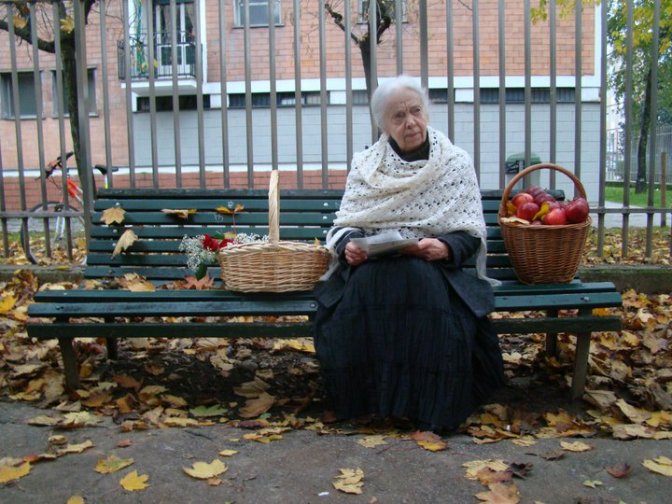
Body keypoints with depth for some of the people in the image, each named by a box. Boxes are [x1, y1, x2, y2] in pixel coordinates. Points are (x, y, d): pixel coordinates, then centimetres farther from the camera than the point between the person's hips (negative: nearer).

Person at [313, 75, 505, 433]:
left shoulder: (456, 162, 5)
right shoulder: (365, 165, 10)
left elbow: (471, 233, 2)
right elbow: (342, 224, 9)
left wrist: (445, 247, -20)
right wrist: (348, 245, -15)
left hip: (434, 265, -1)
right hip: (371, 266, 1)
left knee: (422, 282, -36)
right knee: (363, 284, -33)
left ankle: (424, 406, -22)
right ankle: (367, 400, -17)